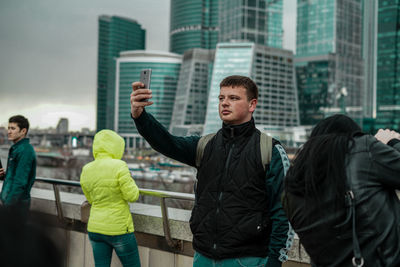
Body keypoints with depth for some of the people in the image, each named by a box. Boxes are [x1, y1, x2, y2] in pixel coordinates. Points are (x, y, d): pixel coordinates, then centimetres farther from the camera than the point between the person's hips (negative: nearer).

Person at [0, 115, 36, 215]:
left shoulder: (25, 150, -17)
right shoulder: (15, 148, 15)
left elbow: (20, 181, -21)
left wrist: (8, 203, -22)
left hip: (18, 202, -10)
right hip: (10, 199, 10)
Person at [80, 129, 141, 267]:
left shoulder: (86, 170, 1)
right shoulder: (119, 166, -17)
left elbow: (91, 199, 11)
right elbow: (132, 196, -14)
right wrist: (129, 179, 2)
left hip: (95, 228, 5)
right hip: (119, 230, -5)